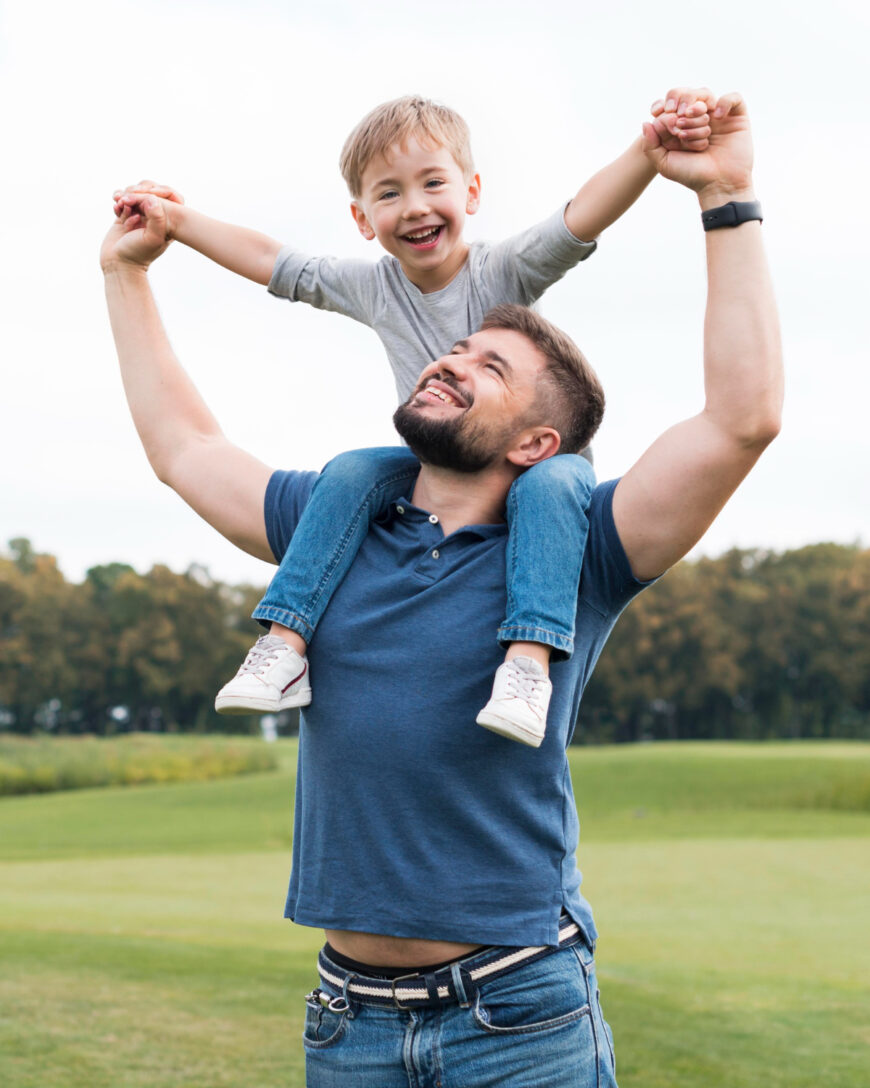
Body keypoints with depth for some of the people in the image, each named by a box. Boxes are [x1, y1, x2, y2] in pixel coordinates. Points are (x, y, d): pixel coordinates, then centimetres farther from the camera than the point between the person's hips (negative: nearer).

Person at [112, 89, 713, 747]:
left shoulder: (504, 271, -14)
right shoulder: (372, 289, 0)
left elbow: (582, 218, -31)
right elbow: (273, 263, 9)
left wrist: (652, 147, -49)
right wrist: (178, 220, 9)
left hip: (535, 454, -4)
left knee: (554, 481, -37)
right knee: (352, 472, -22)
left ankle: (530, 658, -49)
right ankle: (285, 645, -23)